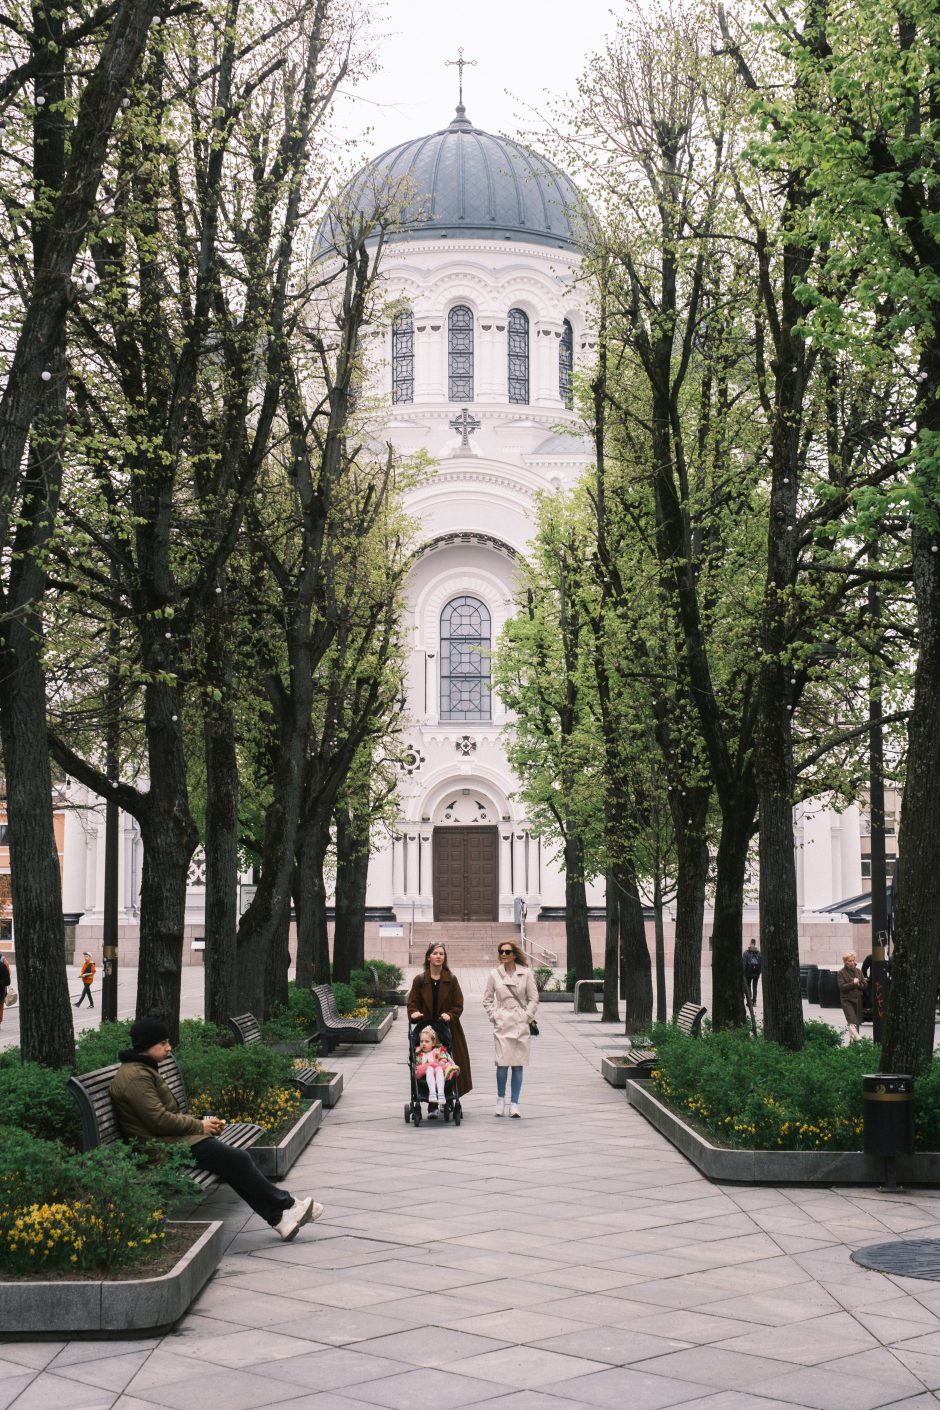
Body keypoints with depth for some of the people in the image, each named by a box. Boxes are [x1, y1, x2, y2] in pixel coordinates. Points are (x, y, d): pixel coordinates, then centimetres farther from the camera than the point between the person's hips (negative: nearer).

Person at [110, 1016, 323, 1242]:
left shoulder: (143, 1070, 18)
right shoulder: (135, 1077, -17)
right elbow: (160, 1121, -22)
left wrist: (200, 1122, 7)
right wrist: (199, 1126, -10)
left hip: (173, 1139, 10)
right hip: (164, 1147, -10)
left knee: (236, 1160, -3)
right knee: (237, 1160, -13)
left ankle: (278, 1217, -6)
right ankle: (285, 1207, 0)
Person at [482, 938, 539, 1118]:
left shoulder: (525, 973, 2)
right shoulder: (494, 974, 4)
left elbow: (533, 999, 5)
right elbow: (487, 999, 10)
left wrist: (527, 1017, -4)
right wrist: (493, 1017, 0)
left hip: (521, 1024, 0)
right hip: (503, 1023, 0)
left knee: (518, 1064, 2)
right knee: (502, 1063, -7)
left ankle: (514, 1103, 9)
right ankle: (500, 1100, 12)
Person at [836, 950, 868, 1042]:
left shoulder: (858, 971, 11)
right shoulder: (841, 973, -2)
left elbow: (865, 985, 8)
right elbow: (842, 987, -11)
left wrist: (858, 984, -11)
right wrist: (853, 983, -18)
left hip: (858, 1000, 5)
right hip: (847, 1000, -5)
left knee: (857, 1022, 6)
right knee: (852, 1022, -18)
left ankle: (852, 1040, 13)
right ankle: (858, 1038, -29)